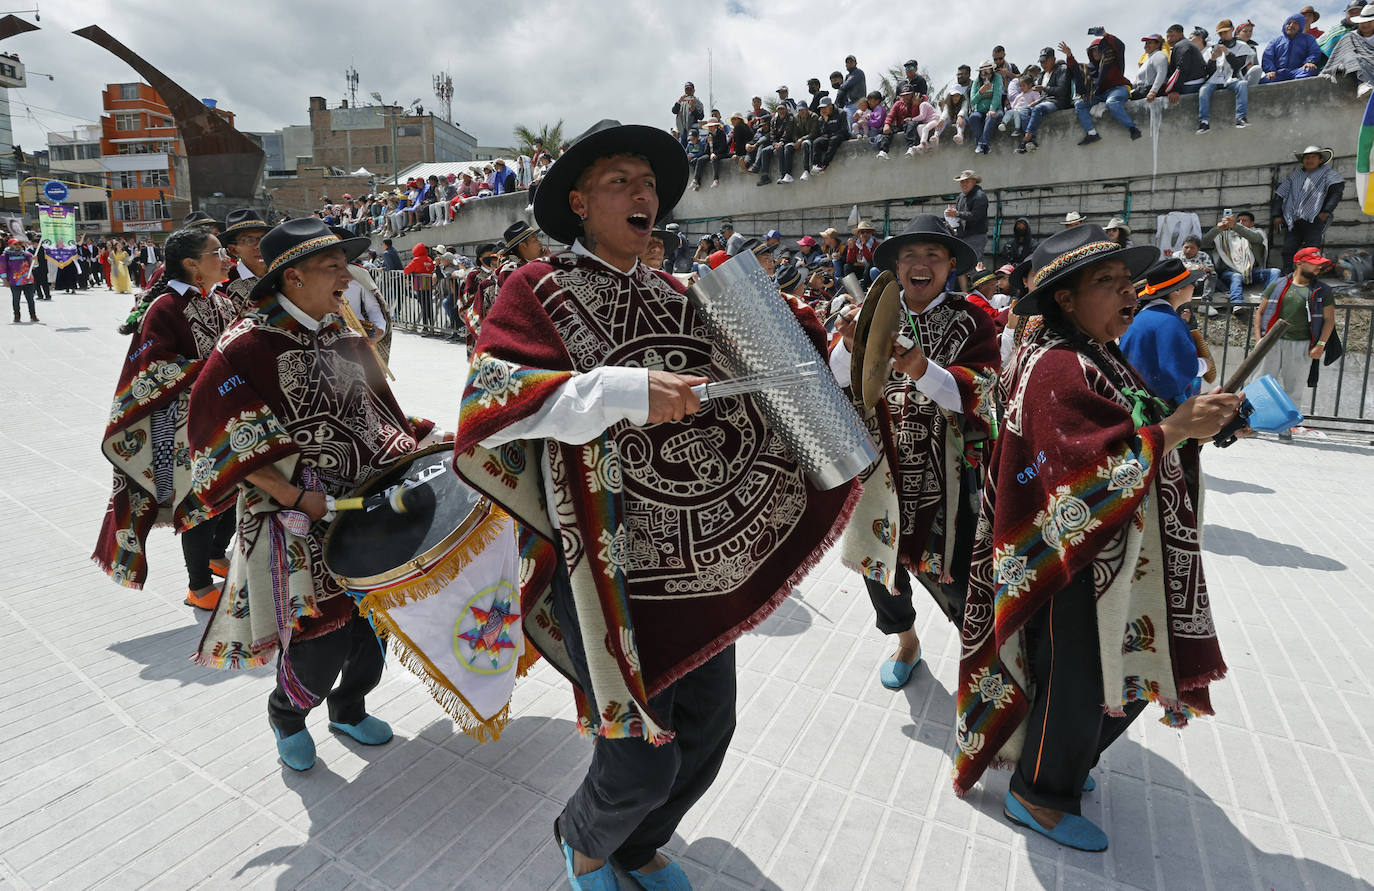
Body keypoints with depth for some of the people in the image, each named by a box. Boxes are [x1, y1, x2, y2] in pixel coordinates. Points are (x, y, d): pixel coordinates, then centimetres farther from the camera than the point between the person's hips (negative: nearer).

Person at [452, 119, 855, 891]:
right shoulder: (540, 290, -5)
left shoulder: (674, 294, 13)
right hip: (608, 564, -6)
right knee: (642, 760, 1)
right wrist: (620, 389, -30)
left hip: (706, 560, 6)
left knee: (708, 730, 16)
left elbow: (739, 380, 22)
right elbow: (488, 400, -20)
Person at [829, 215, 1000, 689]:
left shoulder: (971, 319, -1)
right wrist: (850, 346, -23)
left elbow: (976, 394, -14)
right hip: (880, 466, 3)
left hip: (945, 471, -3)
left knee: (952, 570, -1)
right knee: (880, 559, 13)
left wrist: (921, 369, -31)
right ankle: (906, 641, 42)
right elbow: (838, 383, -3)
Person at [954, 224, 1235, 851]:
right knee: (1077, 678, 4)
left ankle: (1065, 759, 42)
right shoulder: (1054, 367, -20)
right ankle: (1039, 795, 27)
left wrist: (1197, 423, 3)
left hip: (1120, 554, 10)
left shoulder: (1101, 358, 12)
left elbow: (1135, 435, 16)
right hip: (1073, 557, -10)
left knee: (1131, 670, 19)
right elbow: (1091, 466, -28)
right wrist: (1174, 429, -28)